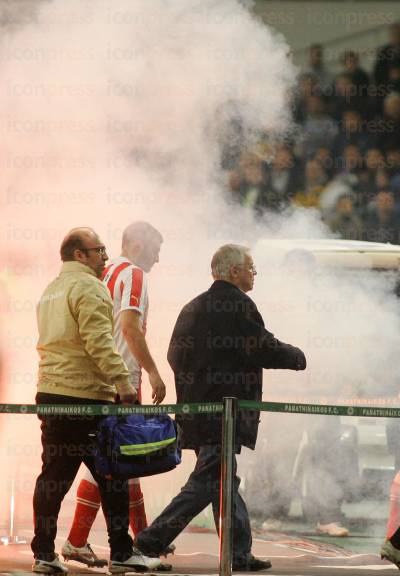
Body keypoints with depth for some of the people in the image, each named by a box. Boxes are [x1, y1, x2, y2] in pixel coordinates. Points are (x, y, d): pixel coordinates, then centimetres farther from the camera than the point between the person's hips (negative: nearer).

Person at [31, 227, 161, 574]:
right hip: (86, 395, -9)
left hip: (51, 393, 9)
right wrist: (122, 380, -24)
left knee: (54, 476, 8)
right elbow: (98, 339, -20)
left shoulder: (52, 291, 21)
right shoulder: (88, 287, -9)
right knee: (112, 477, -2)